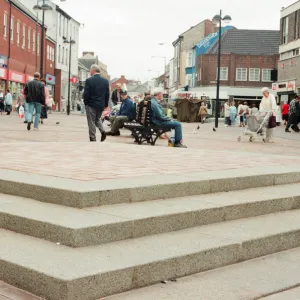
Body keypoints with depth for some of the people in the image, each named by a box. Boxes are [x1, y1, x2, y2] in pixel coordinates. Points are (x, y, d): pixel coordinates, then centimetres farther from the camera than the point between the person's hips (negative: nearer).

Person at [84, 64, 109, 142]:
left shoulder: (89, 80, -13)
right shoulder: (105, 81, 2)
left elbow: (86, 94, -12)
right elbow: (107, 94, 5)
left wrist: (86, 103, 3)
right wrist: (106, 104, 14)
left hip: (91, 105, -5)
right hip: (101, 105, 5)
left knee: (91, 122, 5)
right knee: (98, 119, 25)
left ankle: (92, 139, 6)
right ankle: (102, 131, 4)